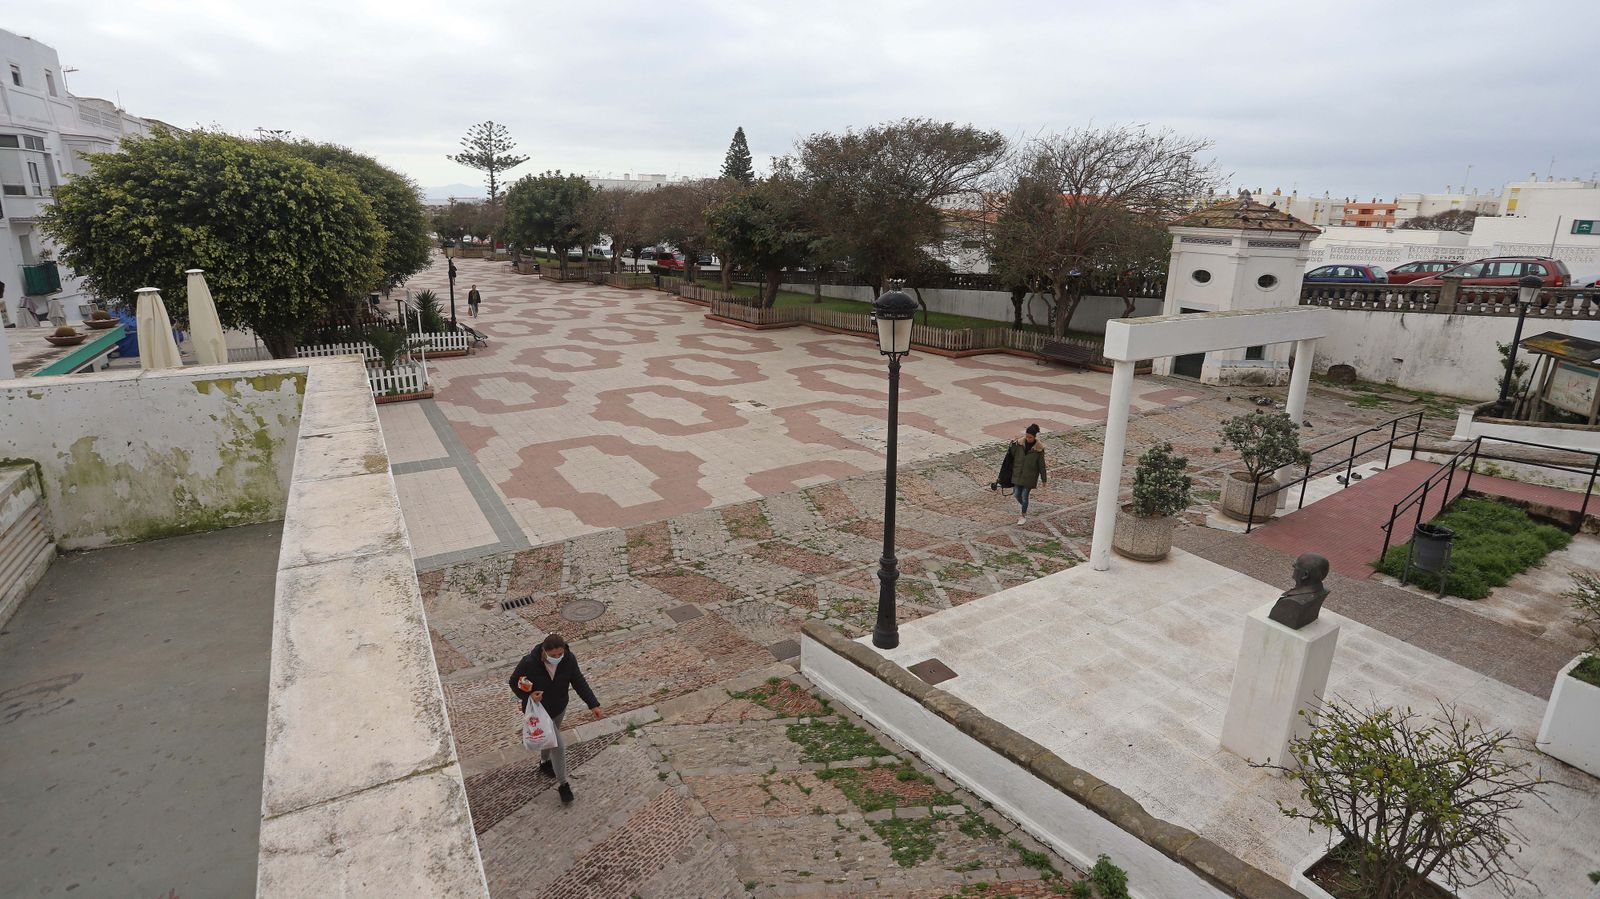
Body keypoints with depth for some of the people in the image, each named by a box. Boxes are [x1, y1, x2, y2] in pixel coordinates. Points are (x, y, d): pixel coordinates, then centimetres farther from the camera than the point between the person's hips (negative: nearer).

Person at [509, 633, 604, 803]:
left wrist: (594, 705, -23)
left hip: (559, 708, 4)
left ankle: (544, 762, 60)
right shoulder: (529, 663, -32)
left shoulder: (569, 660, -23)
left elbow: (579, 682, -15)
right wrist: (529, 695, -32)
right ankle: (562, 784, 16)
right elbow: (514, 682, -15)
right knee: (559, 745, -5)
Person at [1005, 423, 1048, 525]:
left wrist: (1044, 479, -2)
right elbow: (1011, 455, 6)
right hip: (1017, 474, 3)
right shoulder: (1019, 443, -8)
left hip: (1029, 476, -3)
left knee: (1024, 496, 2)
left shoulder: (1039, 449, -14)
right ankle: (1024, 508, 41)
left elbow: (1041, 465, -6)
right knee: (1017, 495, 9)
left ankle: (1024, 516, 25)